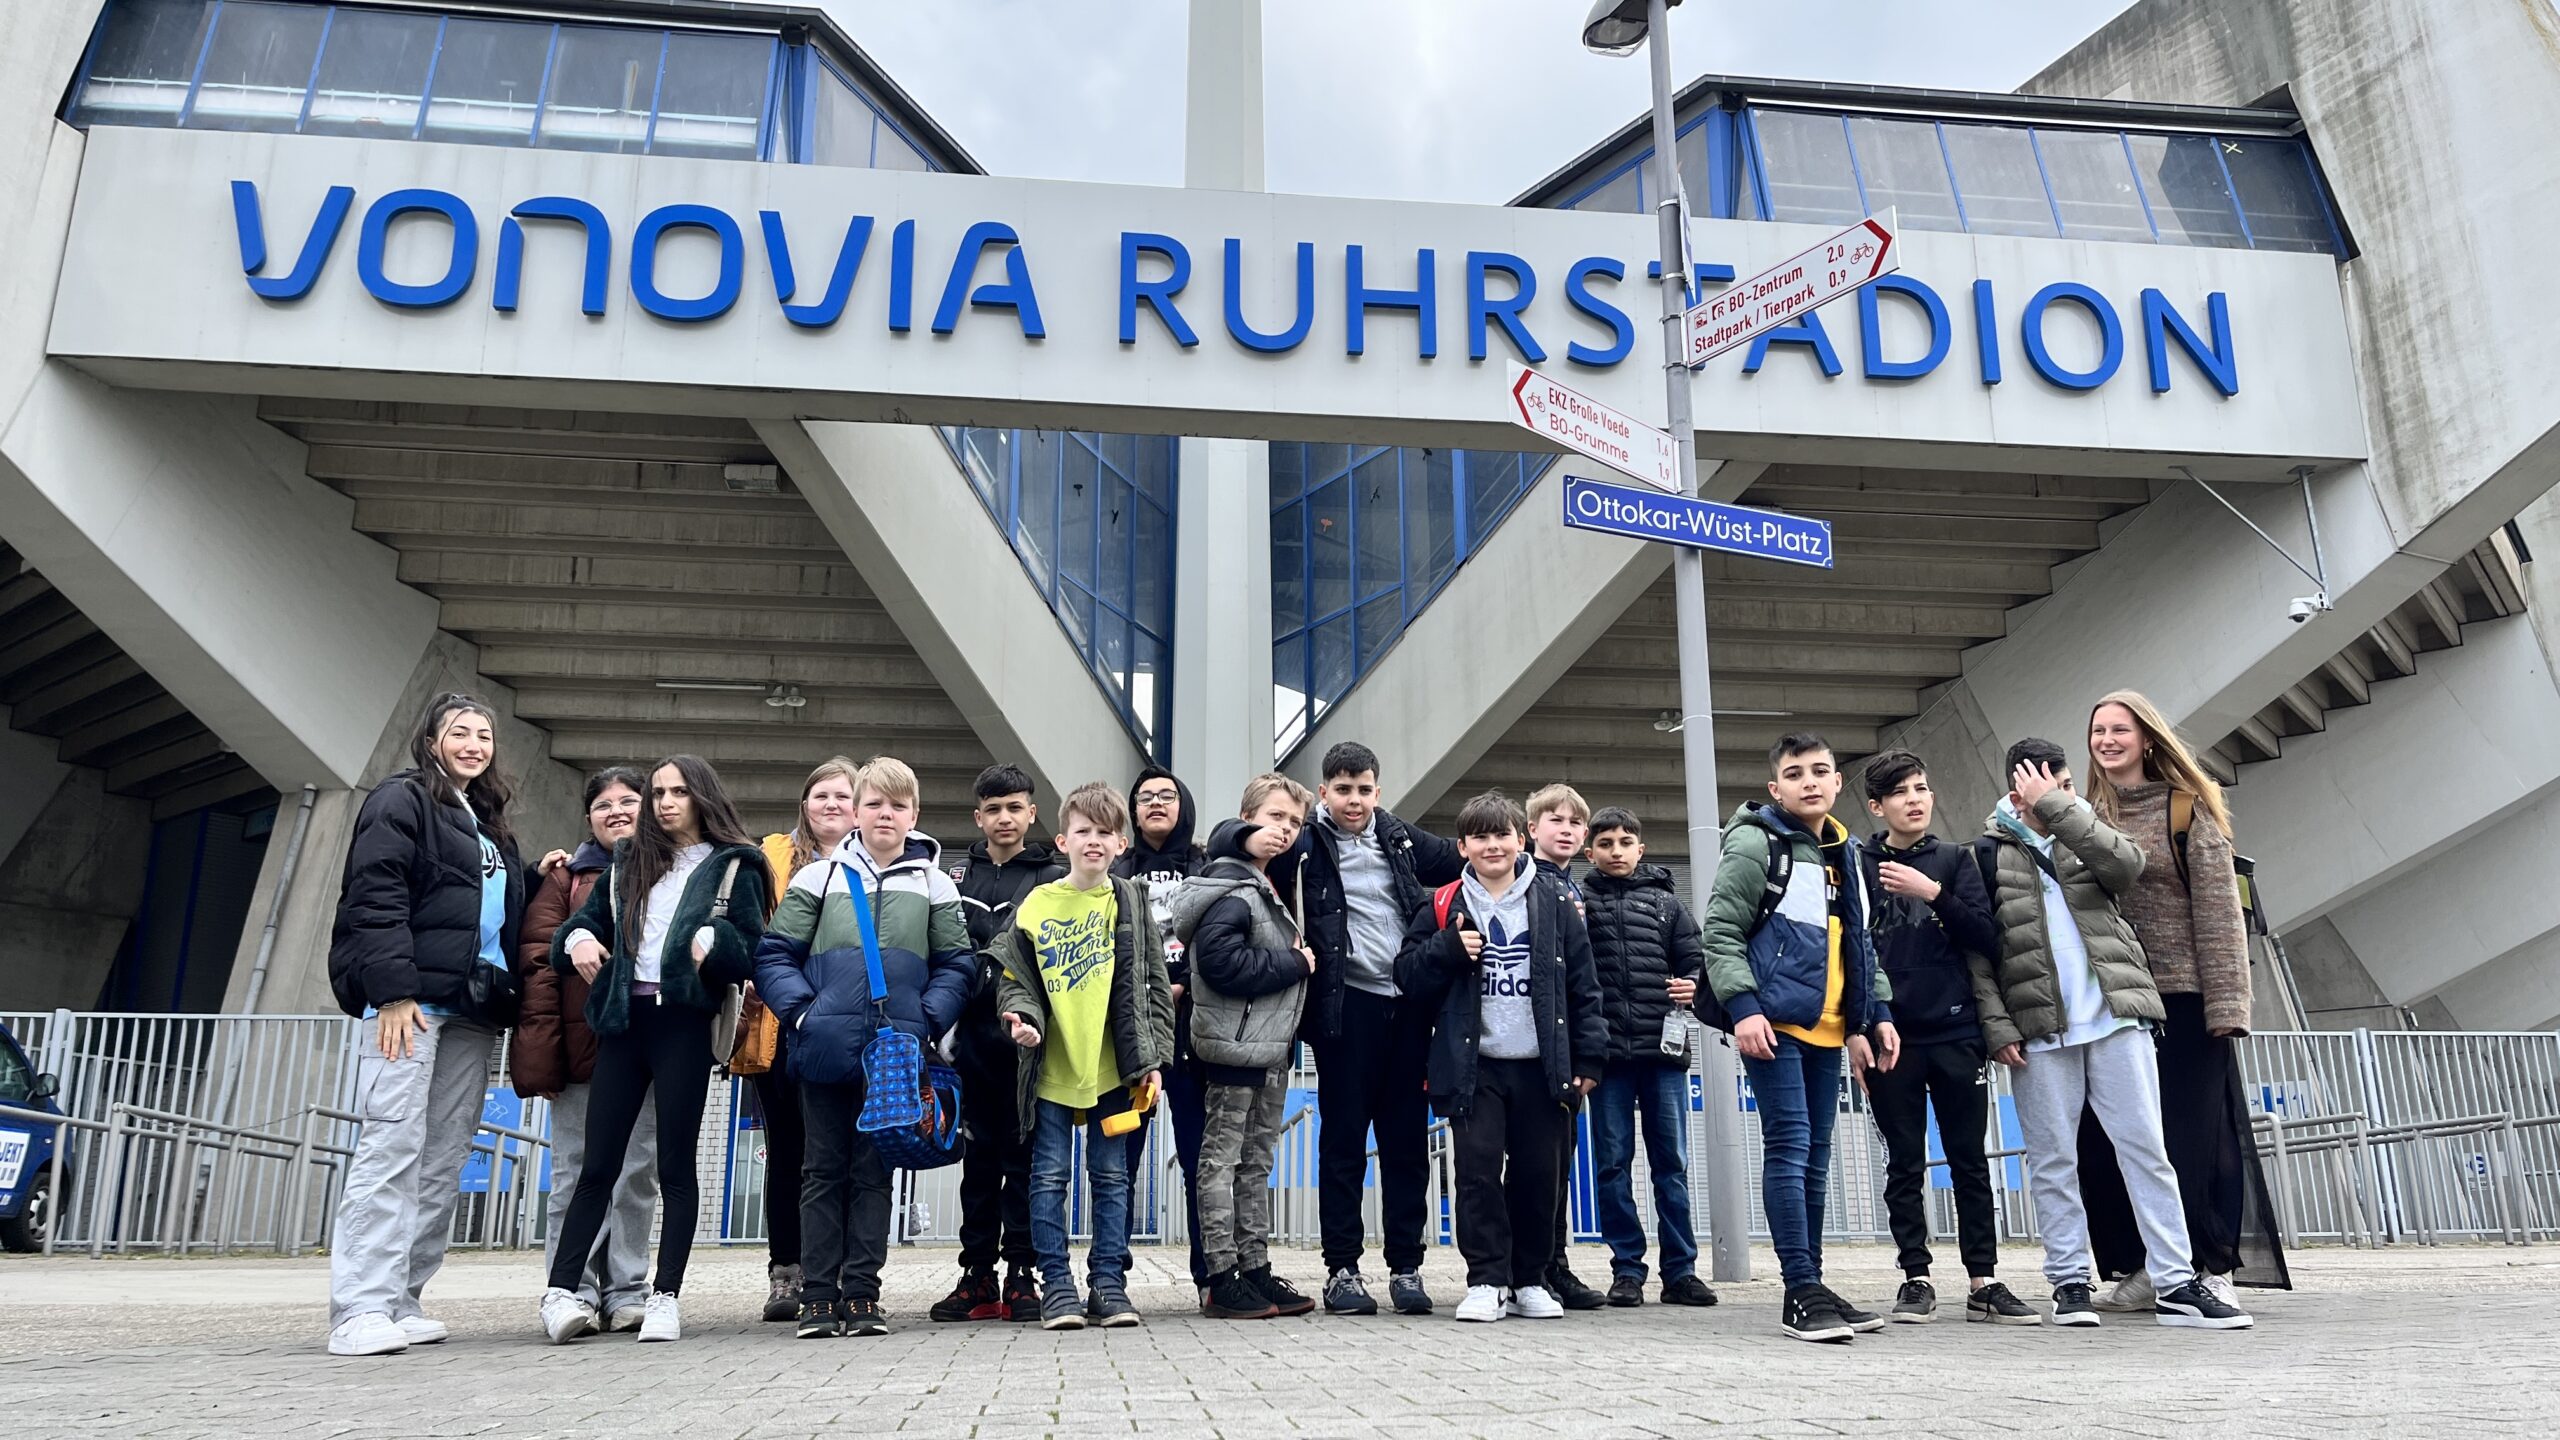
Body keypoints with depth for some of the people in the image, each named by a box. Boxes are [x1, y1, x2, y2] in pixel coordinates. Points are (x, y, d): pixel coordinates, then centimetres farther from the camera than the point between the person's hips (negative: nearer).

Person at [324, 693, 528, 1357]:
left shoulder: (490, 826, 25)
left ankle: (400, 1301, 9)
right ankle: (360, 1311, -12)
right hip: (411, 1001, -7)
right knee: (392, 1149, -12)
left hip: (472, 1012, 8)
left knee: (444, 1160, 4)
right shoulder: (402, 800, 2)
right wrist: (393, 992, -18)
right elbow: (375, 898, -10)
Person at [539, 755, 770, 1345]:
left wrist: (712, 940, -21)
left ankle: (666, 1297, 4)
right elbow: (588, 918, 23)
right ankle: (561, 1291, 2)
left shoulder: (734, 865, 5)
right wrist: (579, 939, 0)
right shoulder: (629, 861, 19)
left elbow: (750, 952, -1)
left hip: (684, 1024, -3)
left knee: (675, 1165, 0)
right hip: (623, 1020, 4)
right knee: (599, 1163, 2)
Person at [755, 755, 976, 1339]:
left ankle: (861, 1292, 12)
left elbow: (956, 966, 5)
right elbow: (774, 955, 4)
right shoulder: (818, 877, 6)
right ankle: (817, 1294, 12)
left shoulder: (935, 885, 8)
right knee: (825, 1170, 6)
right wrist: (801, 1012, -9)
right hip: (826, 1050, 0)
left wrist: (926, 1023, -9)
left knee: (874, 1171, 6)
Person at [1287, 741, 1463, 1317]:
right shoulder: (1305, 848, -2)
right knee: (1342, 1139, 3)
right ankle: (1341, 1269, 11)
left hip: (1407, 1005, 4)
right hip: (1345, 1005, -4)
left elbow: (1467, 864, 21)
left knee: (1407, 1139, 8)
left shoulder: (1402, 840, 10)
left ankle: (1405, 1266, 17)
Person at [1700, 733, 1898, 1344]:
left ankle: (1809, 1289, 16)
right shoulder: (1755, 842, -5)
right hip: (1774, 1021, -7)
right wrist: (1743, 1007, -18)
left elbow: (1860, 944, 25)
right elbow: (1720, 931, -9)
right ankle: (1803, 1291, -7)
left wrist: (1876, 1014, 16)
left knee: (1816, 1156, 9)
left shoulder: (1846, 853, 18)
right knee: (1790, 1147, -10)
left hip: (1828, 1029, 7)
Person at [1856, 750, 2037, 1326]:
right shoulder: (1860, 867, 5)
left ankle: (1983, 1282, 13)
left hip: (1957, 1034, 1)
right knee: (1905, 1165, 5)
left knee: (1970, 1160, 6)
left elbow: (1986, 937, -2)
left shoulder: (1955, 861, 9)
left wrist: (1933, 893, -15)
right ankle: (1916, 1279, 12)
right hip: (1891, 1037, -1)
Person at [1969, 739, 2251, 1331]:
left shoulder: (2084, 833, 12)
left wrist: (2056, 808, -14)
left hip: (2114, 1016, 2)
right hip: (2039, 1029, -2)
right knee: (2053, 1159, 3)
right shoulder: (1990, 853, 4)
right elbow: (1977, 952, 1)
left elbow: (2127, 865, -13)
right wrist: (1998, 1027, -8)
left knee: (2146, 1147, 1)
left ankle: (2176, 1285, 4)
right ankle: (2069, 1282, 12)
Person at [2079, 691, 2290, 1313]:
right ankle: (2139, 1268, 14)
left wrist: (2226, 1003, -11)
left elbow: (2219, 912, -5)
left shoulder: (2188, 809, -1)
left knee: (2194, 1137, 0)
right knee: (2106, 1140, 3)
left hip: (2182, 998, -4)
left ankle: (2212, 1269, 11)